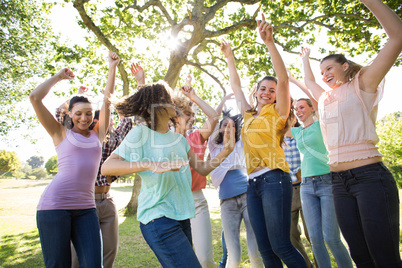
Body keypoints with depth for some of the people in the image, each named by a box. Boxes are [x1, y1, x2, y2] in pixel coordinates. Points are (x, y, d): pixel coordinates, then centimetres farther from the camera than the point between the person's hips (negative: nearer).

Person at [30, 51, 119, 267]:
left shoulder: (97, 134, 13)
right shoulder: (61, 134, 7)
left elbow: (107, 98, 11)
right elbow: (35, 97, 0)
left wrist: (112, 68, 11)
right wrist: (59, 77, 11)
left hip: (85, 207, 3)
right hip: (55, 204, -3)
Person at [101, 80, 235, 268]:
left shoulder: (179, 138, 13)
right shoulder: (140, 133, -7)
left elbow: (202, 168, 14)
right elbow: (107, 167, -17)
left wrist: (227, 151, -1)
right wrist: (151, 165, -29)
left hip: (181, 216, 7)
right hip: (158, 217, -7)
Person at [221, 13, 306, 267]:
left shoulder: (277, 113, 4)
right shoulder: (250, 116, 19)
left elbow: (284, 79, -10)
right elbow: (236, 87, 29)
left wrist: (270, 42, -17)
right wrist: (229, 57, 32)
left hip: (274, 179, -6)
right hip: (253, 182, 6)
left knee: (281, 246, -6)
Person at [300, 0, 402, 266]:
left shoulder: (362, 85, 2)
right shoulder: (326, 98, 19)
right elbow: (309, 81, 41)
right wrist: (305, 58, 47)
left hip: (370, 177, -6)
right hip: (340, 182, 6)